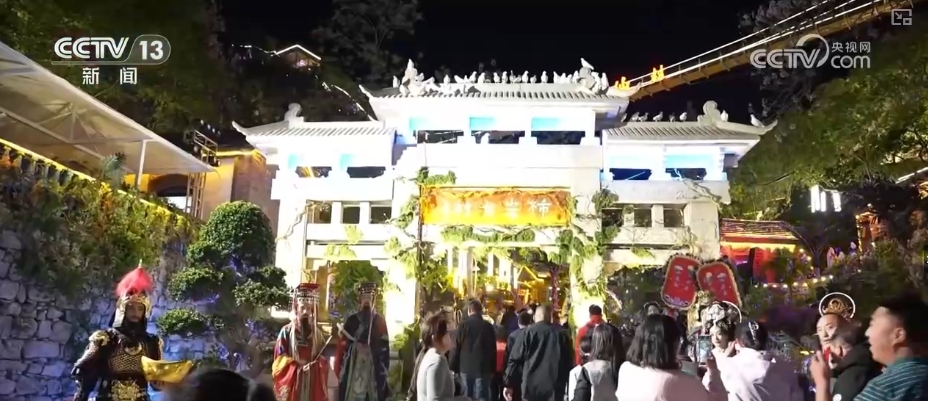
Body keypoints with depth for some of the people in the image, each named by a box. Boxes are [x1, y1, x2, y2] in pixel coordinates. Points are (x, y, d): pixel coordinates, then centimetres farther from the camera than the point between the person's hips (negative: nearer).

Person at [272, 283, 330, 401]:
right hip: (292, 378, -3)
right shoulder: (286, 331, 0)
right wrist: (297, 363, -13)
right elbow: (279, 358, -1)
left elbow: (323, 356, 13)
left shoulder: (316, 332, 10)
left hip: (313, 380, 3)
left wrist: (316, 364, -7)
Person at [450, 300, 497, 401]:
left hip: (466, 367, 0)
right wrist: (493, 369, 12)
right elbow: (493, 349, 5)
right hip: (483, 368, 0)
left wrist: (453, 368, 4)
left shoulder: (463, 325, -4)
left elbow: (456, 348, -4)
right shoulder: (488, 326, 0)